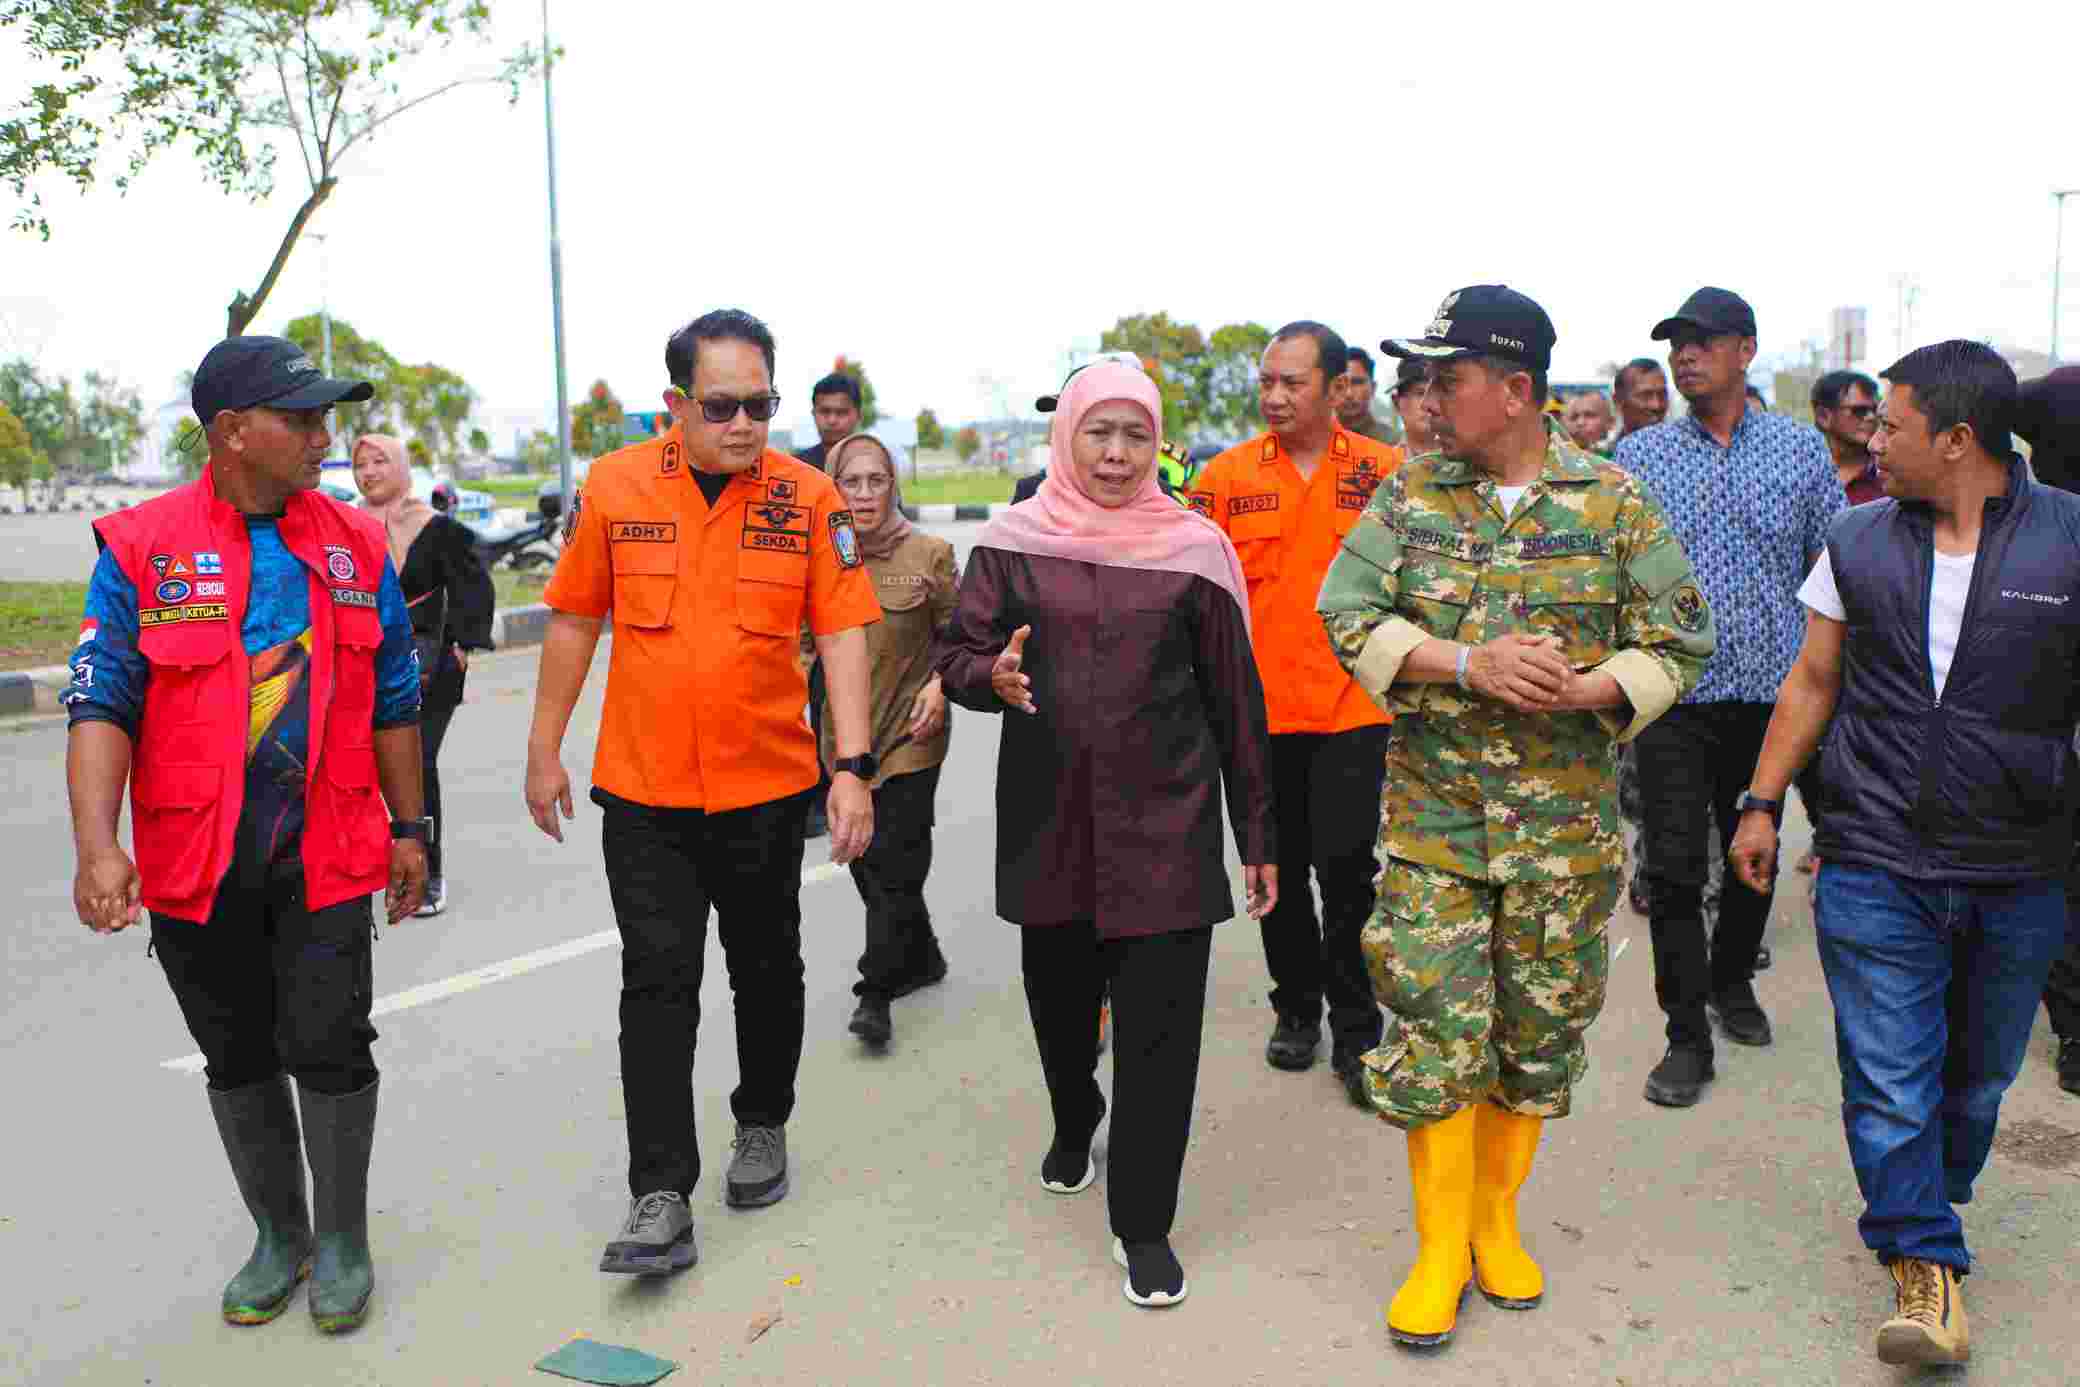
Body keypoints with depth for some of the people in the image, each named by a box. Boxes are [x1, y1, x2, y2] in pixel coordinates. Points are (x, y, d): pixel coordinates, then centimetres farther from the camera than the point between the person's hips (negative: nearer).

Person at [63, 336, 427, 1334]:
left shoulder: (356, 546, 4)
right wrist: (97, 847, -19)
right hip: (195, 861, 0)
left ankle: (341, 1240, 22)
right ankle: (278, 1234, 33)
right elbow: (101, 704, -8)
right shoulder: (140, 549, -3)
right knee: (237, 1058, 13)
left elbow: (393, 701, 9)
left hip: (325, 853, 0)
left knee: (329, 1046, 2)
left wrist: (408, 828, 10)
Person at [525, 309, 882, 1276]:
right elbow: (574, 621, 4)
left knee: (767, 970, 16)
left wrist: (854, 766, -14)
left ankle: (763, 1128, 38)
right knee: (658, 985, 0)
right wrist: (544, 751, 7)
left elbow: (842, 634, -6)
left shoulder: (809, 496, -6)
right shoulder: (615, 487, -4)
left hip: (768, 787, 0)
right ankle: (661, 1200, 7)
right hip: (643, 793, 0)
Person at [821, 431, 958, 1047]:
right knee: (865, 858, 12)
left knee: (892, 862, -6)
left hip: (910, 735, -4)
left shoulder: (930, 553, -7)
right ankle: (922, 958, 33)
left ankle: (876, 992, 3)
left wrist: (940, 685, -15)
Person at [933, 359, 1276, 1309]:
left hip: (1164, 824, -1)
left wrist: (1257, 836, 5)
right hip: (1047, 824, 2)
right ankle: (1073, 1125, 49)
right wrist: (993, 676, -22)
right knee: (1057, 997, 17)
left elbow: (1234, 701, 3)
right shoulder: (1012, 542, 2)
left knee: (1160, 1026, -3)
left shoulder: (1194, 548, 0)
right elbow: (955, 656, 3)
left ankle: (1143, 1224, 14)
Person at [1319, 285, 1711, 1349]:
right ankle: (1439, 1249, 16)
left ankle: (1496, 1220, 32)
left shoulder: (1614, 503, 1)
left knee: (1539, 1031, 12)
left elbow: (1680, 640, 2)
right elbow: (1347, 613, -6)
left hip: (1566, 826, 1)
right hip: (1431, 817, 0)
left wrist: (1585, 691, -16)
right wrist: (1468, 664, -19)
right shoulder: (1407, 496, 3)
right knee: (1432, 1033, -1)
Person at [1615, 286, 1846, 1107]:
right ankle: (1687, 1036, 8)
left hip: (1770, 693, 2)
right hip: (1672, 700, -2)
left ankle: (1733, 980, 40)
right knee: (1674, 870, -2)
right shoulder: (1638, 457, 2)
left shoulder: (1801, 448, 4)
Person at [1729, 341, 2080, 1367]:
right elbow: (1813, 681, 10)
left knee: (1977, 1074, 15)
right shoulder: (1860, 541, 4)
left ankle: (1924, 1213, 38)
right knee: (1888, 1078, -2)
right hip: (1876, 862, 1)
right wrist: (1763, 802, 8)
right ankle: (1928, 1267, 9)